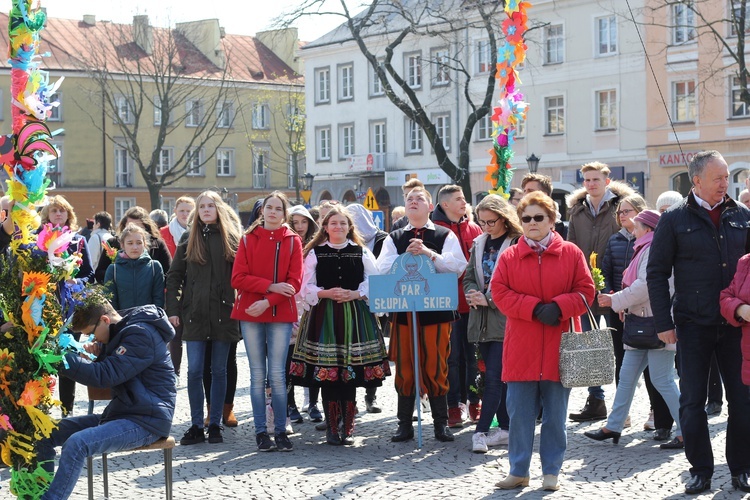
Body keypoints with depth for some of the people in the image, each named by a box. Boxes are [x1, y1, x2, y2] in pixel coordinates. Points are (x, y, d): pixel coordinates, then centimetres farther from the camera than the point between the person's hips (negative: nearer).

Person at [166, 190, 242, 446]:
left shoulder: (231, 238, 4)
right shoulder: (188, 239, 8)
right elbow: (174, 276, 8)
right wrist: (172, 309, 0)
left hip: (223, 312, -1)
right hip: (194, 313, 1)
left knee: (219, 370, 6)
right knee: (194, 371, -1)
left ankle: (215, 425, 13)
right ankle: (196, 426, 6)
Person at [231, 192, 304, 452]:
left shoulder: (293, 241, 6)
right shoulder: (248, 239, 8)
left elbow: (295, 281, -3)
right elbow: (238, 278, -2)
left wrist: (268, 302, -14)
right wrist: (270, 286, -14)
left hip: (281, 315, -1)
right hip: (250, 314, 1)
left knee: (277, 374, -3)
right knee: (258, 374, 3)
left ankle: (281, 431, 5)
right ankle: (261, 432, 8)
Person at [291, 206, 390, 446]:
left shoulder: (362, 253, 10)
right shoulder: (315, 253, 8)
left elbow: (373, 283, 5)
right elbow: (306, 288, 4)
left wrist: (354, 294, -11)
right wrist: (326, 293, -12)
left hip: (355, 315, 1)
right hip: (324, 315, -1)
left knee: (351, 372, 0)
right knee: (326, 372, -5)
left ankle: (348, 427, 9)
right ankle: (332, 428, 4)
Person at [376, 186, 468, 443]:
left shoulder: (445, 236, 5)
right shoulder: (394, 238, 12)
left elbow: (458, 266, -8)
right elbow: (383, 269, -1)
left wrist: (429, 253, -18)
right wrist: (406, 255, -15)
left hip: (437, 309, -2)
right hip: (403, 309, 2)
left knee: (436, 368, 0)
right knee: (405, 367, 5)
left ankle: (441, 423, 11)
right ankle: (405, 424, 14)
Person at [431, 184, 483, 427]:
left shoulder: (473, 229, 11)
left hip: (472, 301, 4)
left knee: (474, 354, 8)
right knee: (452, 356, 2)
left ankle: (474, 402, 18)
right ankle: (453, 406, 9)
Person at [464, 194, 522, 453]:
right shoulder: (479, 243, 14)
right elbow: (469, 276, 18)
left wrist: (489, 299, -14)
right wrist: (472, 294, -3)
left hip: (505, 319, -7)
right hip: (482, 320, 7)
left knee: (494, 376, -9)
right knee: (497, 376, 11)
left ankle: (481, 431, -8)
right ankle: (505, 428, 18)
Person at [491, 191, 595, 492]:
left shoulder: (571, 253, 3)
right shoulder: (509, 256, 5)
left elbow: (585, 291, 0)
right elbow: (500, 292, -3)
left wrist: (559, 307, -17)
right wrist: (535, 309, -14)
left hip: (558, 349, 0)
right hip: (521, 350, 1)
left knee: (555, 415, 7)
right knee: (519, 413, 4)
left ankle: (551, 471, 18)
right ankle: (519, 471, 15)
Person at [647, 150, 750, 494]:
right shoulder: (675, 219, 0)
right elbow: (656, 273, 0)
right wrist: (664, 323, -5)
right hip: (694, 325, -2)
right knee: (692, 402, 4)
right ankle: (700, 470, 16)